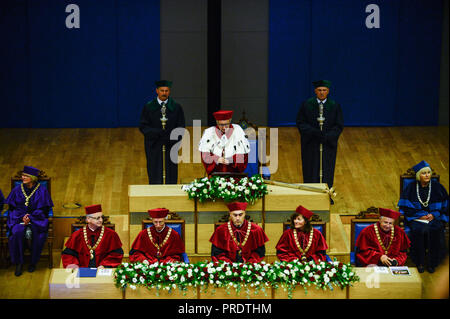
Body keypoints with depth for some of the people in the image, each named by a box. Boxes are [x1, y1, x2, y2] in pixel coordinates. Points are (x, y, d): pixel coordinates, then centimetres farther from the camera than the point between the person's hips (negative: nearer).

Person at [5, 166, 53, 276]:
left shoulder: (42, 190, 1)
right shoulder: (17, 190, 7)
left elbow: (43, 209, -1)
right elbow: (13, 208, 8)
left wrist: (30, 217, -15)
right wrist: (22, 217, -11)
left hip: (36, 219, -2)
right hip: (19, 218, 2)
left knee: (35, 233, -34)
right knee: (17, 232, -31)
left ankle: (33, 262, -15)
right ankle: (19, 263, -20)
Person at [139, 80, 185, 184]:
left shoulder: (176, 107, 3)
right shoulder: (148, 107, 1)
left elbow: (181, 127, 1)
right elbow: (143, 126, -3)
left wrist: (172, 138, -16)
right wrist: (158, 132, -19)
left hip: (170, 146, 1)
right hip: (154, 147, -1)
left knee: (171, 176, 3)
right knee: (155, 176, 0)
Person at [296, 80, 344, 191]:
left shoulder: (335, 106, -1)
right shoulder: (306, 104, -2)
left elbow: (339, 125, -1)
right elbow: (300, 123, -3)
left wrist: (327, 136, -17)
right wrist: (314, 132, -19)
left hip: (328, 144, 0)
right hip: (310, 145, 0)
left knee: (327, 172, 4)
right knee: (311, 172, 3)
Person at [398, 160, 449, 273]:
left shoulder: (437, 187, 2)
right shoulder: (411, 188, 0)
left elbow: (445, 205, 6)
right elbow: (405, 206, 0)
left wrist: (434, 215, -9)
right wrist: (419, 215, -11)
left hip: (434, 217, 1)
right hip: (416, 218, -1)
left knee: (435, 230, -30)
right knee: (419, 230, -32)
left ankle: (432, 263, -15)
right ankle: (419, 262, -17)